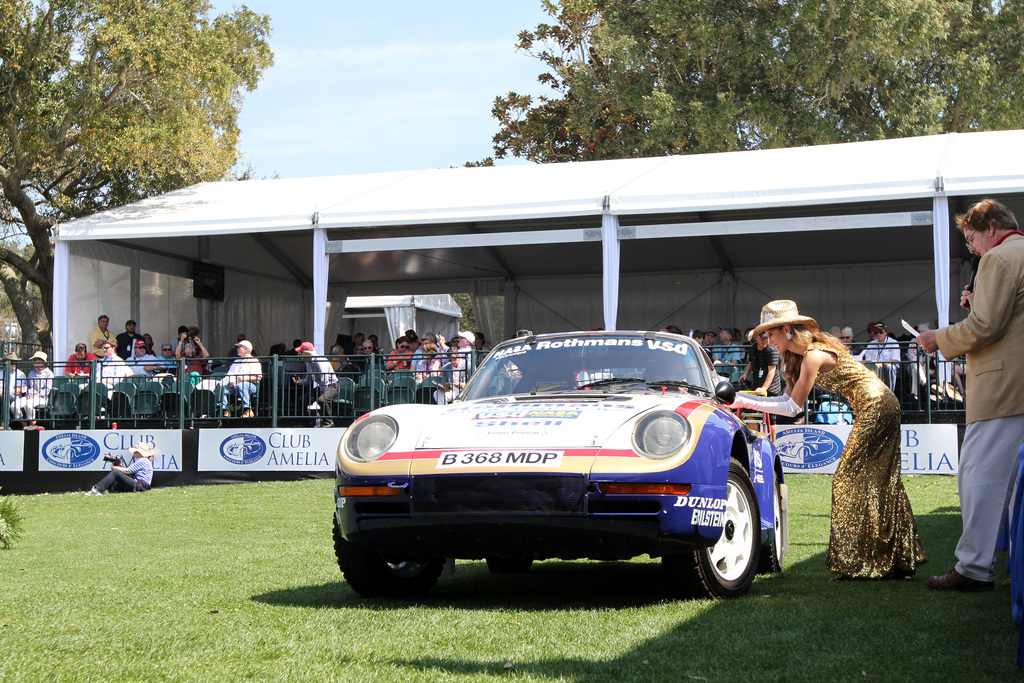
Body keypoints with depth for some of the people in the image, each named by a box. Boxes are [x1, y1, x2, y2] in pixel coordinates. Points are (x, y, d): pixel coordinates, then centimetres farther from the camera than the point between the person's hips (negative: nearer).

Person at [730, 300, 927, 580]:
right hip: (879, 407, 10)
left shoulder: (813, 356, -18)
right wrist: (742, 397, 5)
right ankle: (898, 559, 19)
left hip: (874, 407, -10)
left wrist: (747, 403, -14)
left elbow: (792, 407, -17)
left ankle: (859, 563, -2)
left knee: (852, 481, -6)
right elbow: (789, 398, 10)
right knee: (880, 484, 13)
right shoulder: (800, 354, 10)